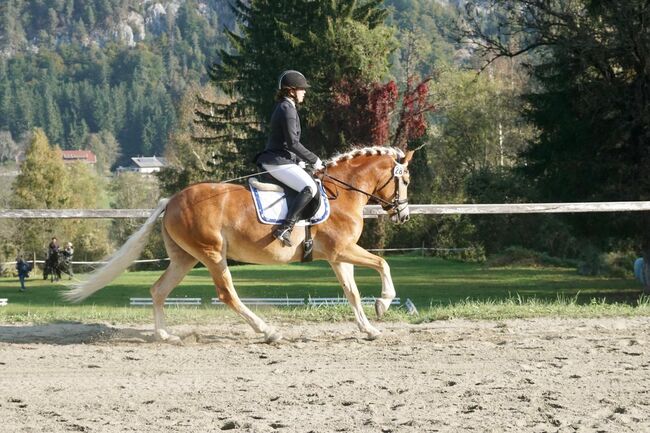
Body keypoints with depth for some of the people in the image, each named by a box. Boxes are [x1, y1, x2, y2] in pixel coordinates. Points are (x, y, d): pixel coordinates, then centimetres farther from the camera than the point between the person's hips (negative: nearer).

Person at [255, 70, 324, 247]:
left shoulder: (283, 107, 18)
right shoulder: (288, 109, -13)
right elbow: (292, 143, -20)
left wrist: (299, 161, 17)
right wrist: (314, 160, -12)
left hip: (273, 160, 11)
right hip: (279, 162, -11)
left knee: (309, 184, 28)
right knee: (310, 187, -25)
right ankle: (284, 229, -34)